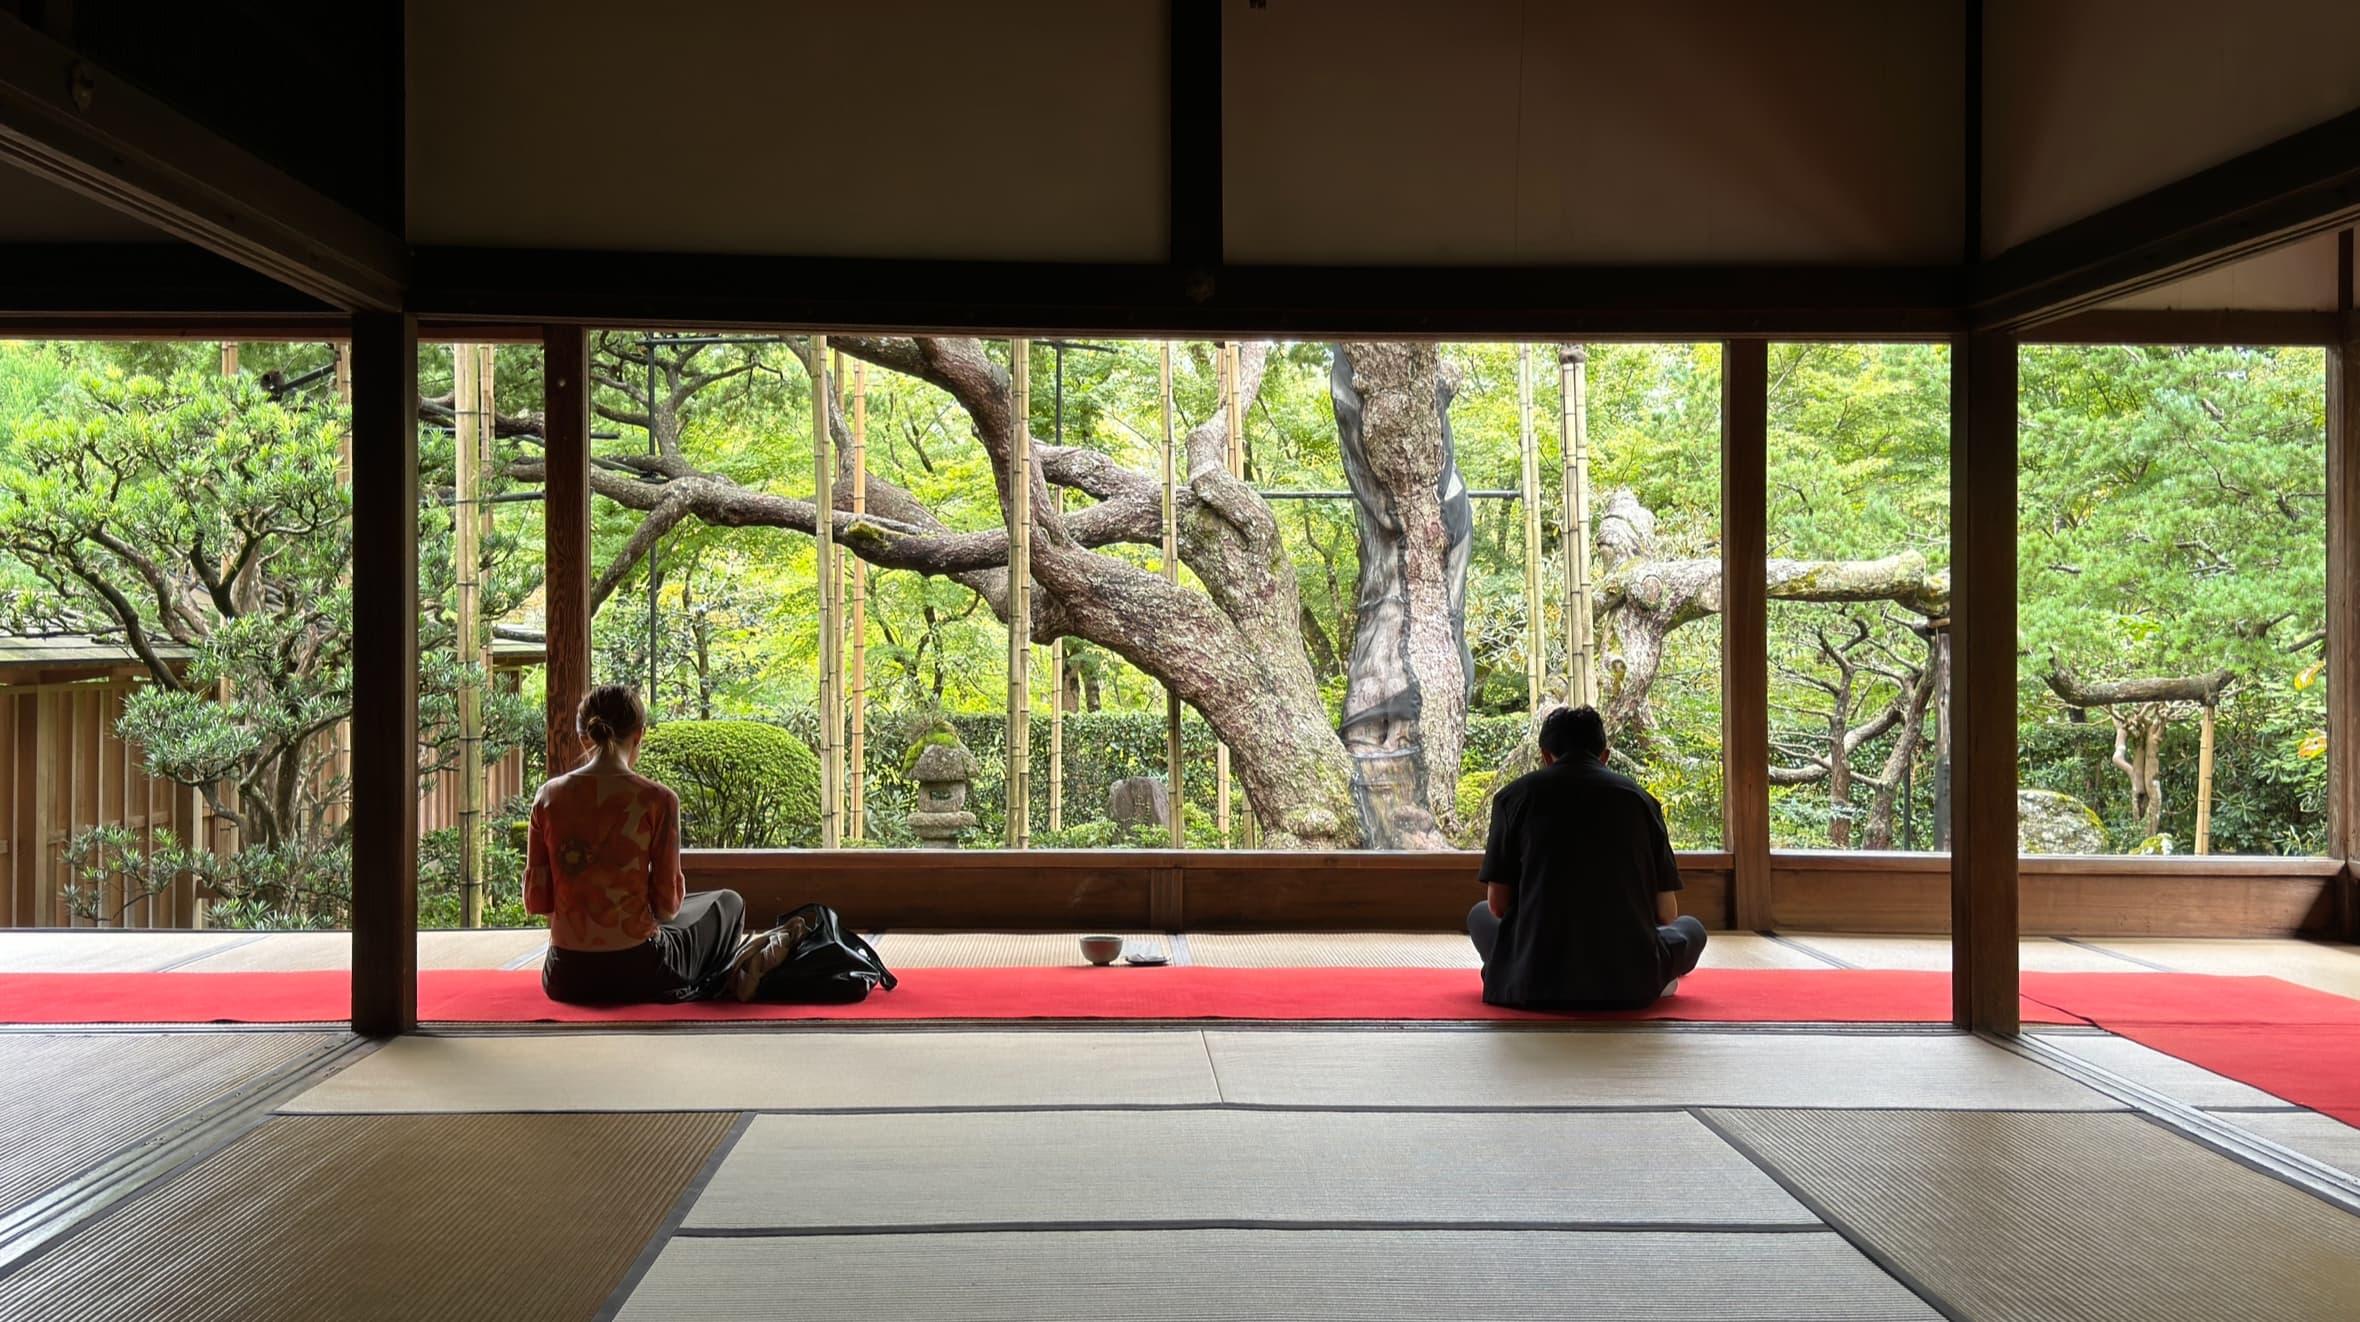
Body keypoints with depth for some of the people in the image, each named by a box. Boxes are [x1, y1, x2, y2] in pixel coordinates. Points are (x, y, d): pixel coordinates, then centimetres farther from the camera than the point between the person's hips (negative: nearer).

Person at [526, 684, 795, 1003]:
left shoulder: (549, 796, -2)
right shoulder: (656, 800, -12)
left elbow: (535, 901, 0)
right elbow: (667, 905, -10)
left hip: (564, 979, 4)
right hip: (635, 973, -3)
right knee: (728, 903, 27)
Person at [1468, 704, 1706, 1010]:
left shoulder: (1515, 795, 3)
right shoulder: (1639, 798, 6)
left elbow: (1497, 904, 5)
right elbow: (1666, 913, 8)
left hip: (1533, 985, 1)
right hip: (1629, 987, -1)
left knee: (1480, 914, 33)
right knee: (1691, 929, 32)